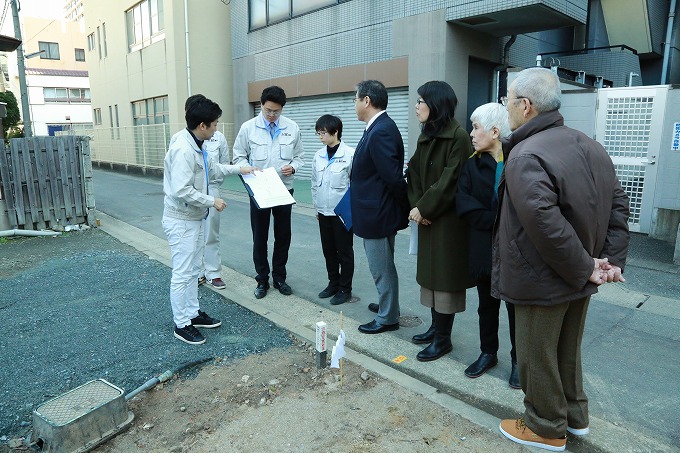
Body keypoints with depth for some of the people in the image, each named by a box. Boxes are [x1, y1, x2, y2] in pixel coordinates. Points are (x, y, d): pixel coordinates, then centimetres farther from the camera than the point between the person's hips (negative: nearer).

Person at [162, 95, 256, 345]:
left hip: (194, 217, 10)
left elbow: (211, 167, 24)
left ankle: (193, 313, 32)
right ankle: (181, 324, 13)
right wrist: (212, 201, -20)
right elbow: (182, 190, -30)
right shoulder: (182, 149, -25)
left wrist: (238, 168, 21)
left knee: (192, 270, 19)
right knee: (182, 273, 0)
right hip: (181, 221, -10)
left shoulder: (196, 145, 6)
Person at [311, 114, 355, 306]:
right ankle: (333, 283, 30)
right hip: (324, 211, 6)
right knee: (328, 250, 15)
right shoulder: (319, 155, 5)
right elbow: (315, 184, 12)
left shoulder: (350, 154, -12)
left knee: (344, 251, 6)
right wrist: (316, 208, 12)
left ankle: (345, 289, 19)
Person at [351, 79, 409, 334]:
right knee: (383, 266, 23)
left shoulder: (380, 132, -23)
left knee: (382, 268, 5)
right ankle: (387, 305, 40)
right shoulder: (379, 127, 8)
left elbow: (394, 177, -25)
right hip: (376, 211, 10)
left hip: (377, 215, -10)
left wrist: (406, 208, -13)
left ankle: (388, 318, 21)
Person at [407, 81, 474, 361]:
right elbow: (414, 174, 8)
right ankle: (436, 327, 28)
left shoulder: (458, 136, -14)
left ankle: (443, 338, 13)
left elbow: (450, 180, -19)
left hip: (448, 220, -8)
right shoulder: (425, 137, 11)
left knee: (445, 275, 0)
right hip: (427, 218, 8)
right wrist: (416, 205, -7)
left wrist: (424, 209, -15)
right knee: (429, 272, 14)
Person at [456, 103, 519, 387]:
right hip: (484, 248, 4)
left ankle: (518, 359, 28)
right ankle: (488, 353, 35)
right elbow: (463, 203, -7)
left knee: (516, 305, 10)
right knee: (487, 305, 17)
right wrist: (494, 220, -18)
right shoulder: (473, 164, 3)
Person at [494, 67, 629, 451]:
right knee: (568, 351, 25)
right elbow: (618, 206, 6)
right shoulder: (590, 146, 6)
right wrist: (612, 260, 2)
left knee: (537, 357, 11)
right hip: (577, 279, 9)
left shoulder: (526, 155, -23)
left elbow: (546, 225, -32)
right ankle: (575, 415, 42)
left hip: (543, 281, -8)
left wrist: (584, 268, -19)